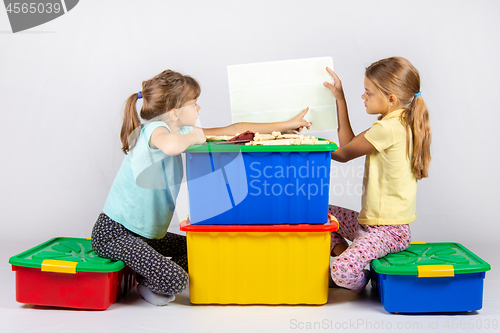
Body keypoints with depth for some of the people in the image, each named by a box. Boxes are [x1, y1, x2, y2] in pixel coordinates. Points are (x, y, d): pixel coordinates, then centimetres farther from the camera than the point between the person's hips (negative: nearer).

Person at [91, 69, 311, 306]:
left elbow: (234, 130, 11)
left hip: (142, 233, 10)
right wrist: (193, 137, -24)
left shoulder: (180, 132, 7)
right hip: (112, 233, -10)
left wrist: (286, 125, 14)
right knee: (174, 280, -23)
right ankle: (146, 286, 7)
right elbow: (171, 146, -48)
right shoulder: (154, 128, -20)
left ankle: (148, 277, 16)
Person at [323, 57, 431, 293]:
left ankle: (362, 282, 7)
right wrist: (340, 98, 14)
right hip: (371, 221, 10)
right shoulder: (400, 123, 9)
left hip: (389, 230, -10)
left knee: (343, 271, -26)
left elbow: (344, 154, -11)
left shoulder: (388, 128, -22)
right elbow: (348, 145, 12)